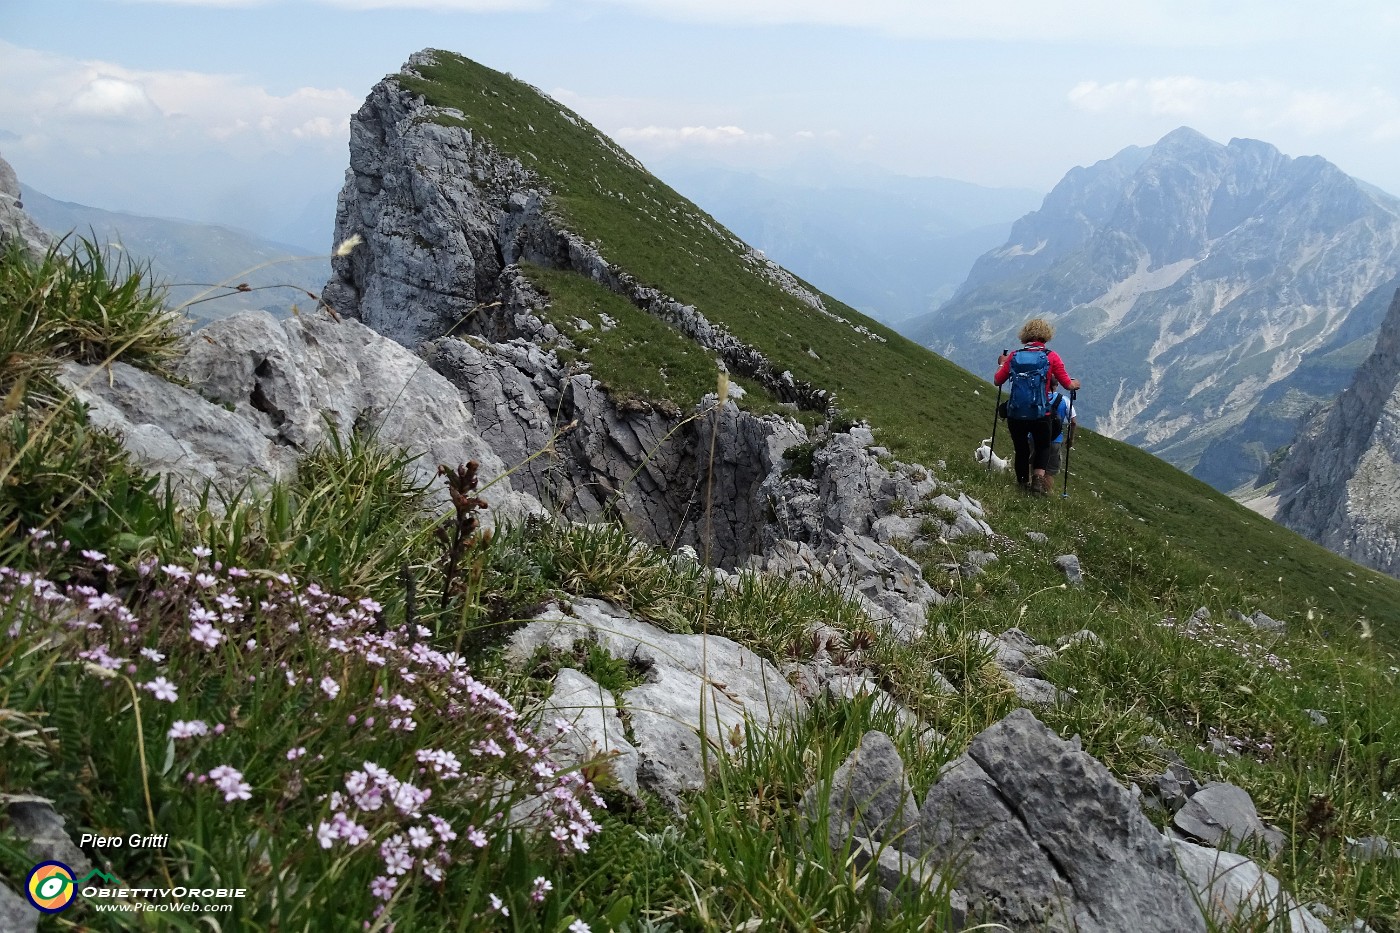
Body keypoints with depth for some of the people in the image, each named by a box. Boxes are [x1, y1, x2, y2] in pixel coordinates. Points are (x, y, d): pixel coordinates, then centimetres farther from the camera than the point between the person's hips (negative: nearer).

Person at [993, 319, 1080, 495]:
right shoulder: (1051, 357, -4)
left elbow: (997, 381, 6)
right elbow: (1067, 384, 0)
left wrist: (1001, 364, 25)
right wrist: (1075, 384, 23)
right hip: (1040, 414, -1)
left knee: (1021, 450, 18)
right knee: (1043, 447, 19)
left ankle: (1023, 482, 22)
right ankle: (1038, 478, -2)